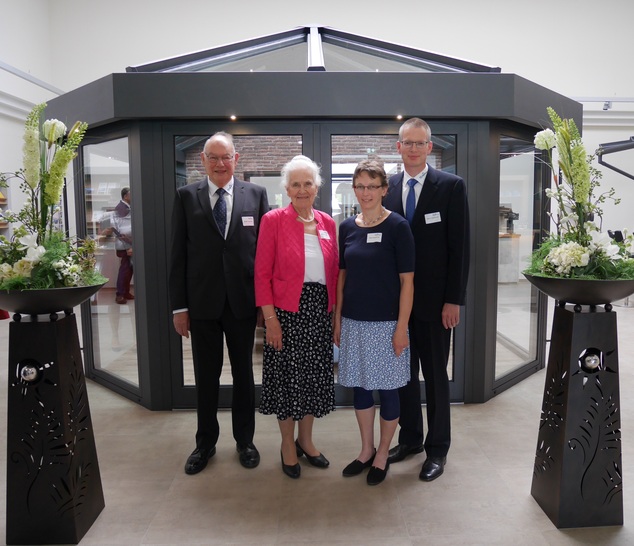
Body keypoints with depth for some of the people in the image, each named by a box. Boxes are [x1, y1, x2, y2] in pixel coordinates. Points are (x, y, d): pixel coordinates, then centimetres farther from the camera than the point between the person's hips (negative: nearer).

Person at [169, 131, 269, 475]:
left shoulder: (256, 194, 1)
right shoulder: (186, 196, 1)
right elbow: (178, 254, -1)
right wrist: (179, 305, -4)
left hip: (243, 300, 0)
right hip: (202, 301, 0)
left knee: (244, 373, 14)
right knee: (205, 377, 12)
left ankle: (244, 440, 31)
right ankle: (205, 443, 31)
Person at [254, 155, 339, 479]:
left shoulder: (327, 223, 7)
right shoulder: (273, 220, -7)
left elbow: (334, 271, 10)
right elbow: (262, 273, -9)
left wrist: (334, 312, 6)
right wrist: (270, 318, -13)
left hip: (320, 310, 5)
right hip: (287, 310, -4)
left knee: (315, 376, 14)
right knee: (287, 376, 8)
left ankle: (305, 439, 34)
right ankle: (287, 443, 28)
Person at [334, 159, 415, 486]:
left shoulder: (397, 226, -8)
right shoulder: (346, 227, 5)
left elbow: (407, 281, -9)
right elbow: (342, 276, 10)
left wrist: (401, 328, -12)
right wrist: (337, 319, 8)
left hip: (386, 323, -4)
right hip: (353, 321, 5)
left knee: (387, 388, 8)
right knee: (359, 386, 14)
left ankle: (382, 454, 27)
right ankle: (366, 450, 33)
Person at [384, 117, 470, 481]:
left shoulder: (452, 186, -4)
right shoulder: (387, 189, 6)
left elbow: (460, 247, -7)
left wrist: (453, 300, -11)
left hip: (434, 300, -3)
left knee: (435, 375, 7)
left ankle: (438, 448, 23)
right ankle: (410, 438, 31)